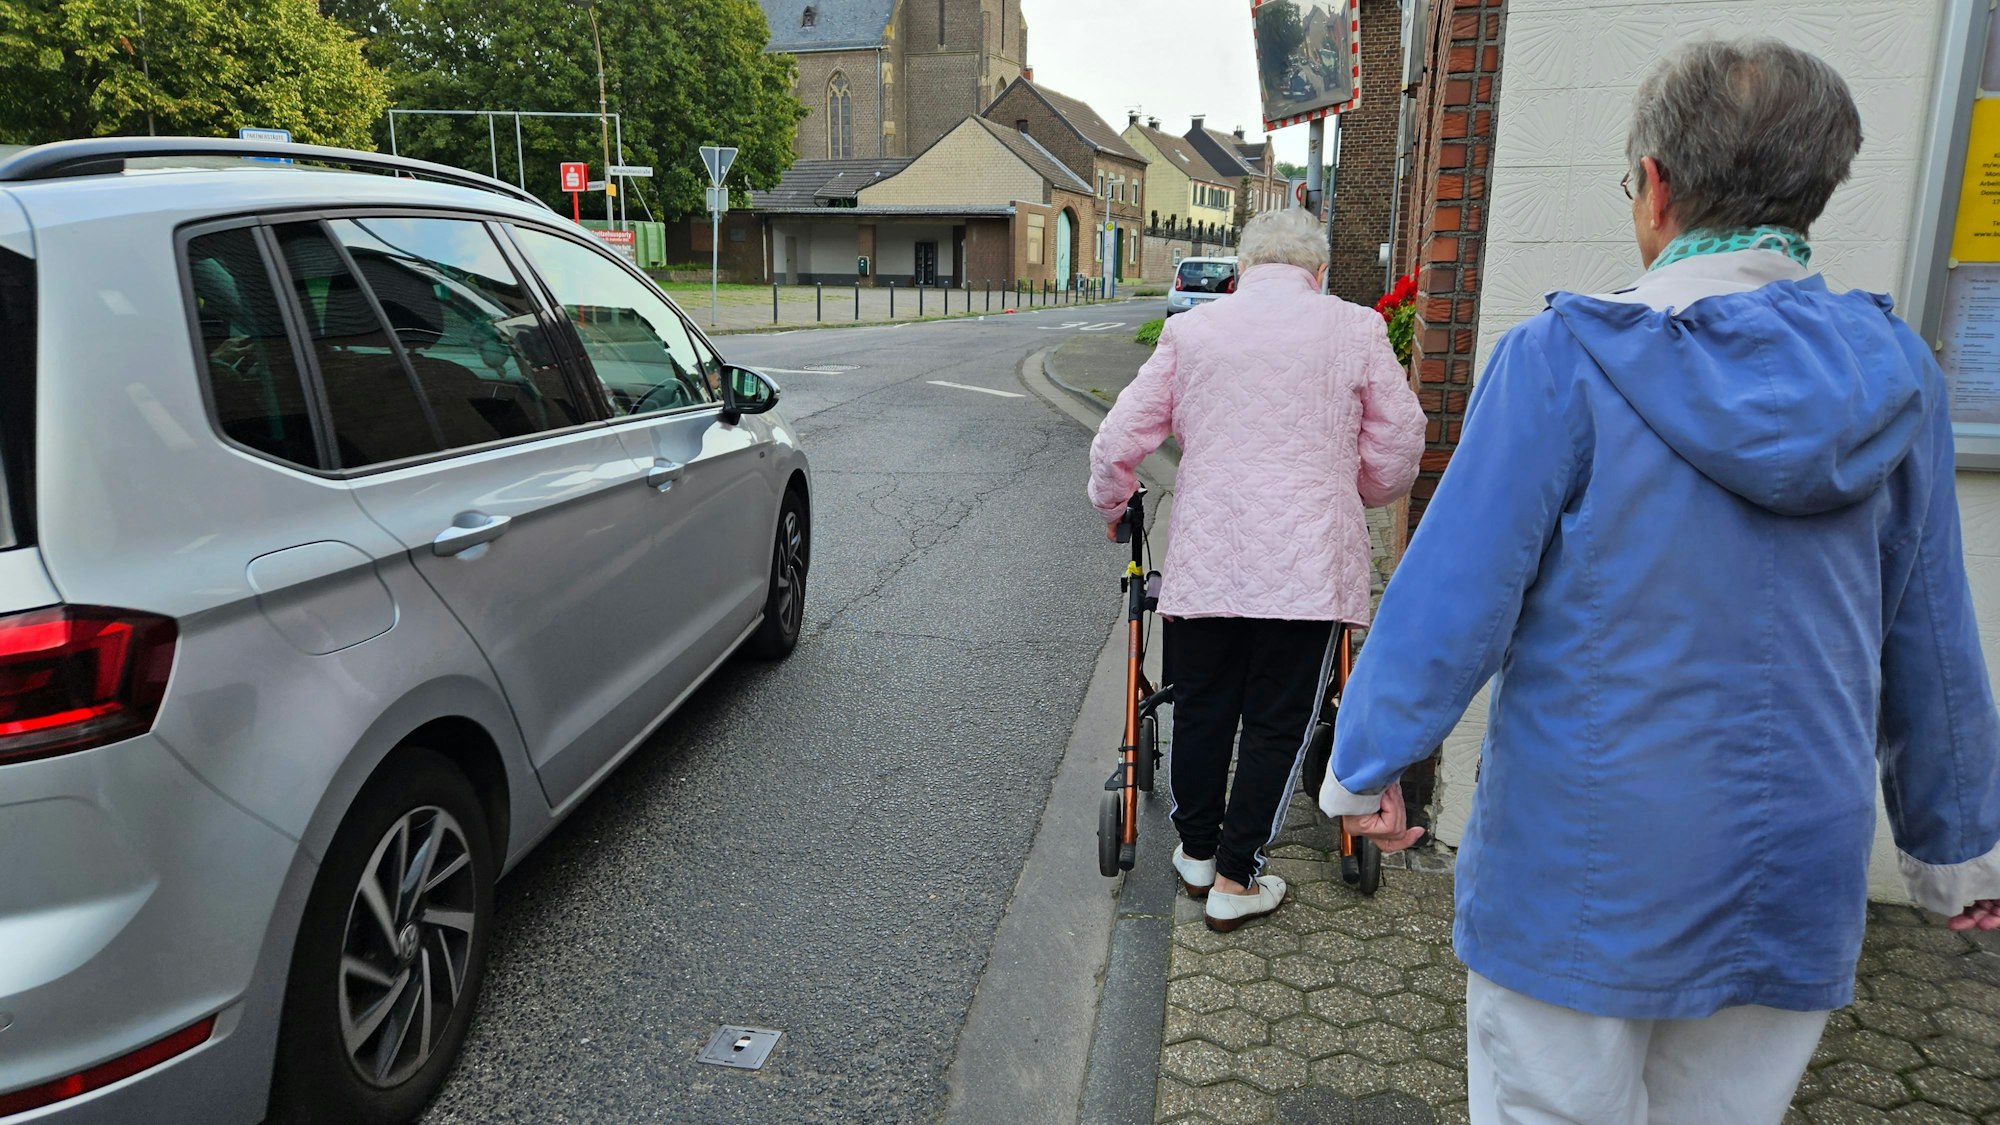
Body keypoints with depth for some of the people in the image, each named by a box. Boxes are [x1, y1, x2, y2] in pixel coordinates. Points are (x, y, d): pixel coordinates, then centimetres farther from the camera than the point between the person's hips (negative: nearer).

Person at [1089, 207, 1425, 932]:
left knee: (1199, 708, 16)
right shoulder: (1355, 329, 2)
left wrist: (1112, 504, 23)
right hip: (1308, 561, -2)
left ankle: (1197, 850, 32)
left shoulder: (1191, 329, 6)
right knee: (1276, 722, 8)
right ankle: (1235, 879, 15)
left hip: (1203, 557, 2)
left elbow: (1118, 441, 4)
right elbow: (1398, 449, 6)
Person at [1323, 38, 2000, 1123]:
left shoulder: (1563, 362, -16)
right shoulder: (1894, 375, -1)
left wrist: (1363, 764, 0)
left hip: (1579, 881, -4)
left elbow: (1451, 596, -15)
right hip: (1797, 885, 5)